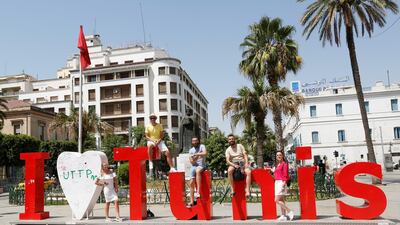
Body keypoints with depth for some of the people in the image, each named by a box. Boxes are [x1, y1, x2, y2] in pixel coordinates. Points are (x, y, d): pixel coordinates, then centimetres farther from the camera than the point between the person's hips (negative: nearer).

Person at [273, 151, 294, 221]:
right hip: (277, 182, 9)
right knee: (281, 200, 10)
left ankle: (289, 212, -4)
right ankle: (283, 216, 14)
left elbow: (285, 175, -14)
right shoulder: (276, 165, 16)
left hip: (281, 182, -9)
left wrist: (283, 185, -19)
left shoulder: (284, 164, -8)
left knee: (277, 200, -12)